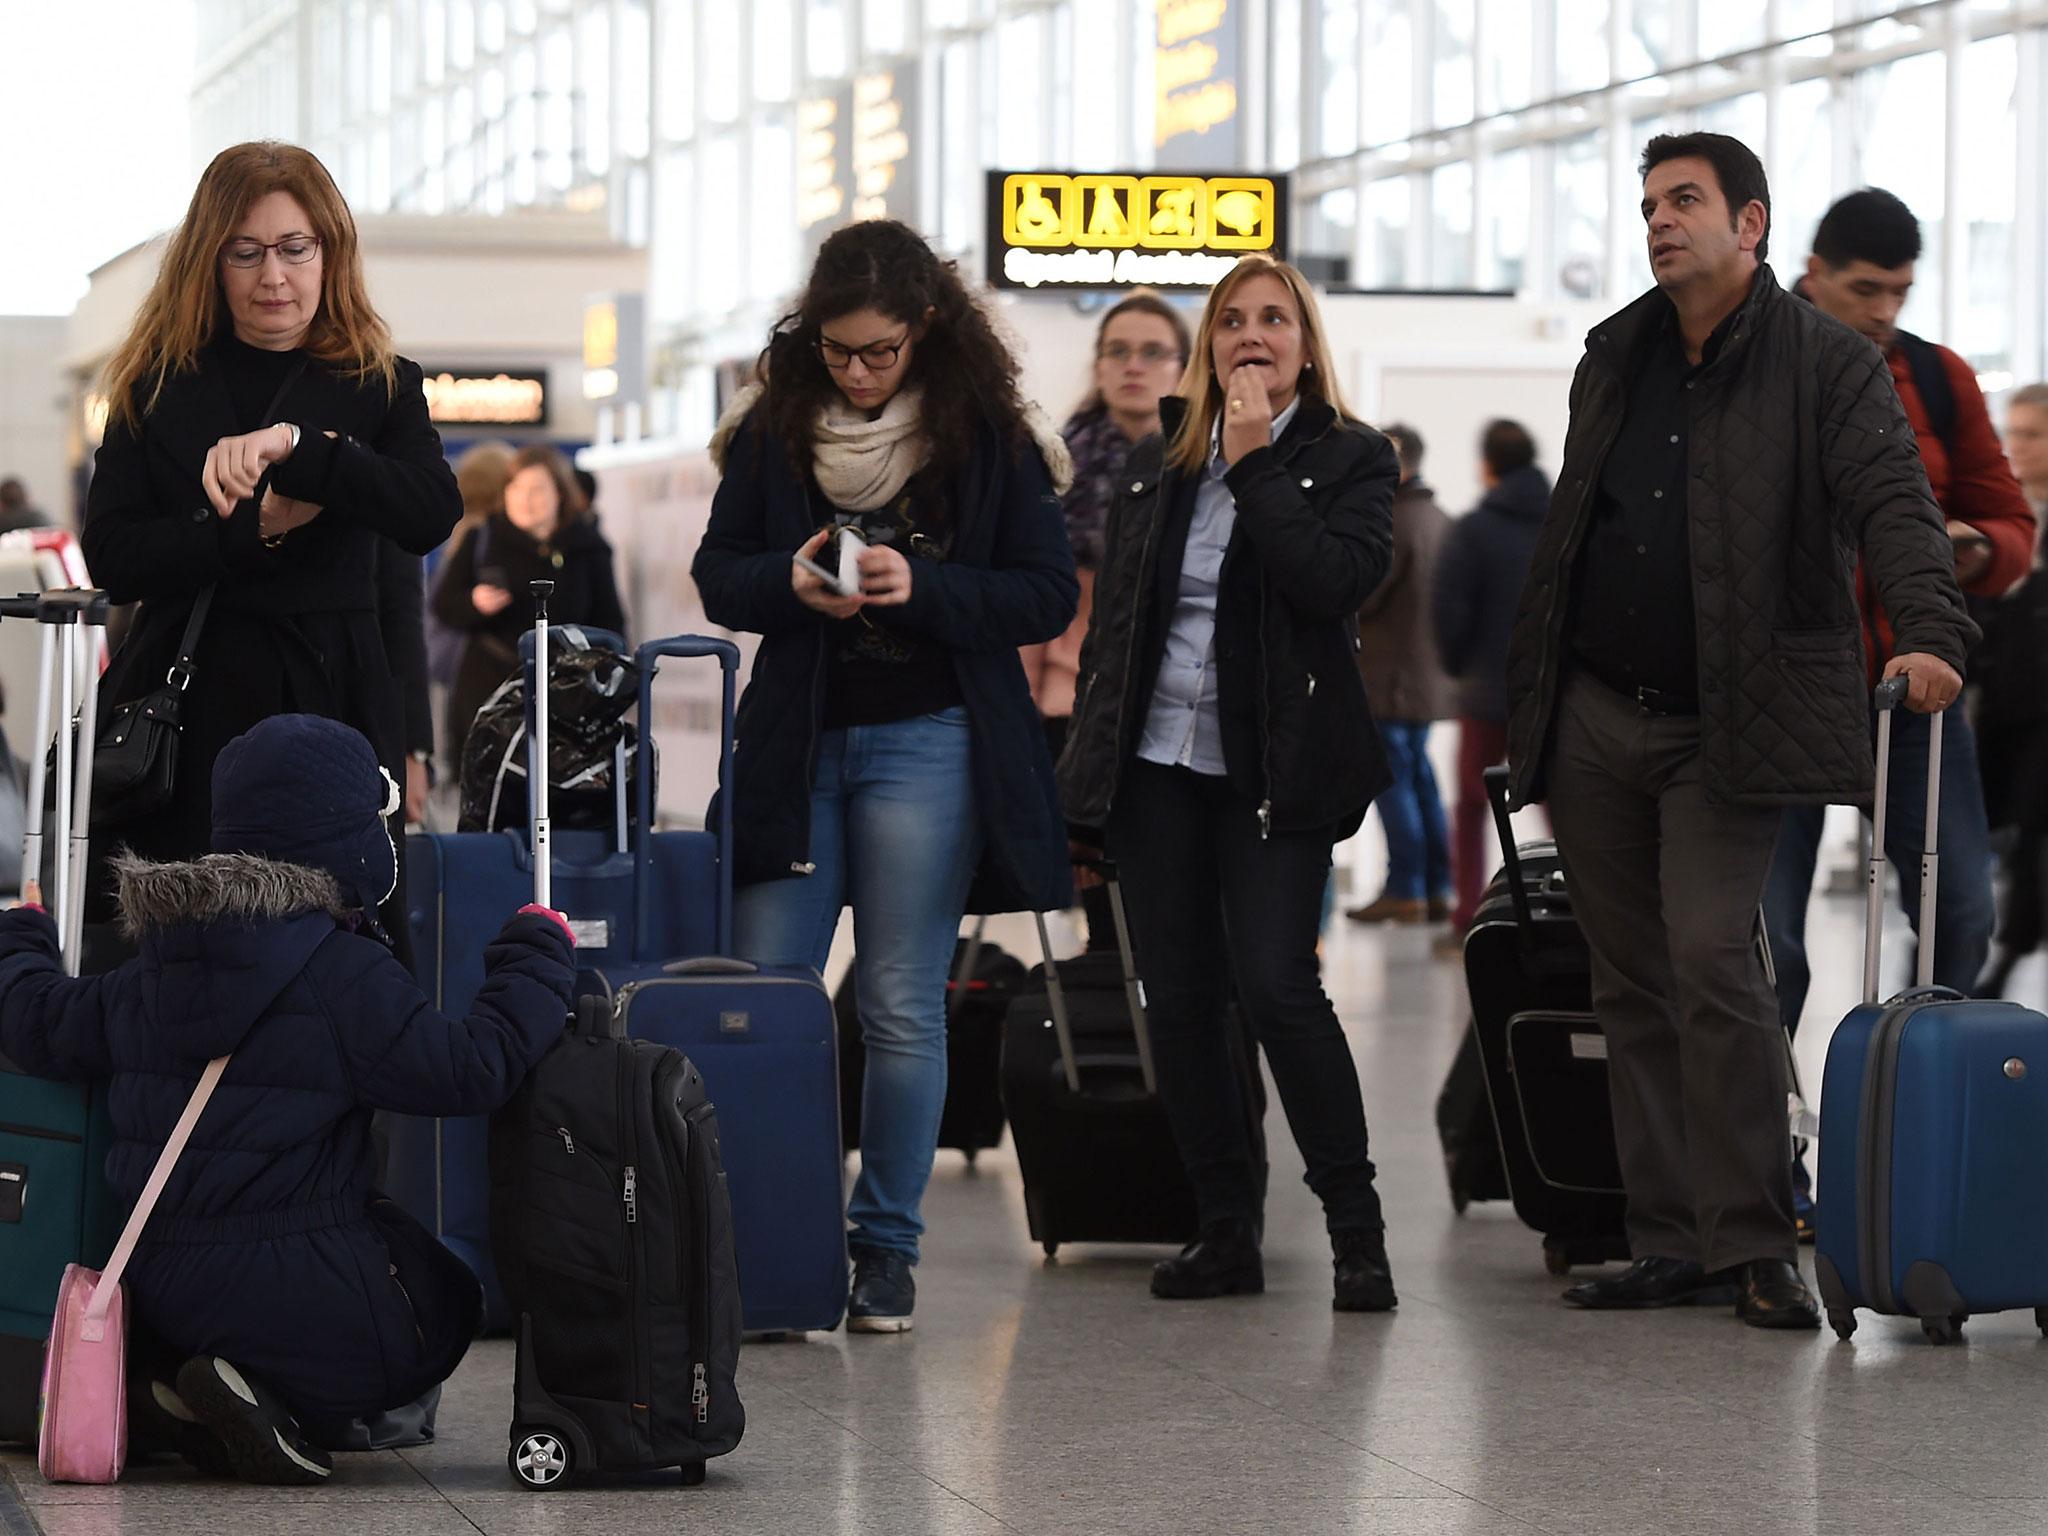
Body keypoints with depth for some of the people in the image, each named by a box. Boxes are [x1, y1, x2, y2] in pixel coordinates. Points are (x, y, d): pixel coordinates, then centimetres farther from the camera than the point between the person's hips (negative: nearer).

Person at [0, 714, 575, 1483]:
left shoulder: (152, 974, 7)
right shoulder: (344, 978, -14)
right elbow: (468, 1068, -17)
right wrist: (539, 959, -2)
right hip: (299, 1291, -7)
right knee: (447, 1305, 19)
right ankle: (277, 1394, -8)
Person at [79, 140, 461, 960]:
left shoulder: (380, 386, 10)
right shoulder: (159, 385, 10)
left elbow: (433, 514, -10)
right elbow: (111, 554, 0)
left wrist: (296, 445, -22)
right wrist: (256, 528, -13)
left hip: (333, 701, 0)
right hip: (189, 712, 0)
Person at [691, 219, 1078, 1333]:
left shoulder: (990, 435, -2)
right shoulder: (774, 425, 5)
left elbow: (1047, 597, -2)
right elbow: (718, 574, 9)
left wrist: (922, 588, -18)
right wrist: (790, 581, -13)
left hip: (928, 740, -2)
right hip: (795, 738, 3)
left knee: (902, 1006, -1)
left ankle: (885, 1245, 9)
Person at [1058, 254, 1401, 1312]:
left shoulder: (1350, 460, 2)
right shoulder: (1157, 465, 14)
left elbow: (1335, 580, -17)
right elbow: (1110, 619, 17)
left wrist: (1256, 459, -14)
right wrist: (1087, 771, 12)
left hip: (1272, 769, -4)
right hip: (1156, 762, 5)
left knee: (1276, 982, -15)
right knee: (1180, 996, 3)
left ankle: (1355, 1226, -5)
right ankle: (1225, 1229, 11)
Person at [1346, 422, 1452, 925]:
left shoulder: (1394, 522, -17)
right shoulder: (1438, 520, 12)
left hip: (1388, 676, -9)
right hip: (1429, 672, 9)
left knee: (1393, 778, -5)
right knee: (1420, 778, 13)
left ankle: (1405, 890, -5)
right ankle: (1436, 888, 15)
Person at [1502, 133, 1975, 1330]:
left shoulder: (1830, 365, -4)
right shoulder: (1615, 357, 13)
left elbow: (1894, 503, -17)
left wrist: (1931, 633, -35)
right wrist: (1527, 696, 13)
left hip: (1725, 731, -6)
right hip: (1592, 720, 6)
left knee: (1713, 962, -15)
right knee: (1633, 984, 6)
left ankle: (1756, 1246, -8)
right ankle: (1674, 1244, 11)